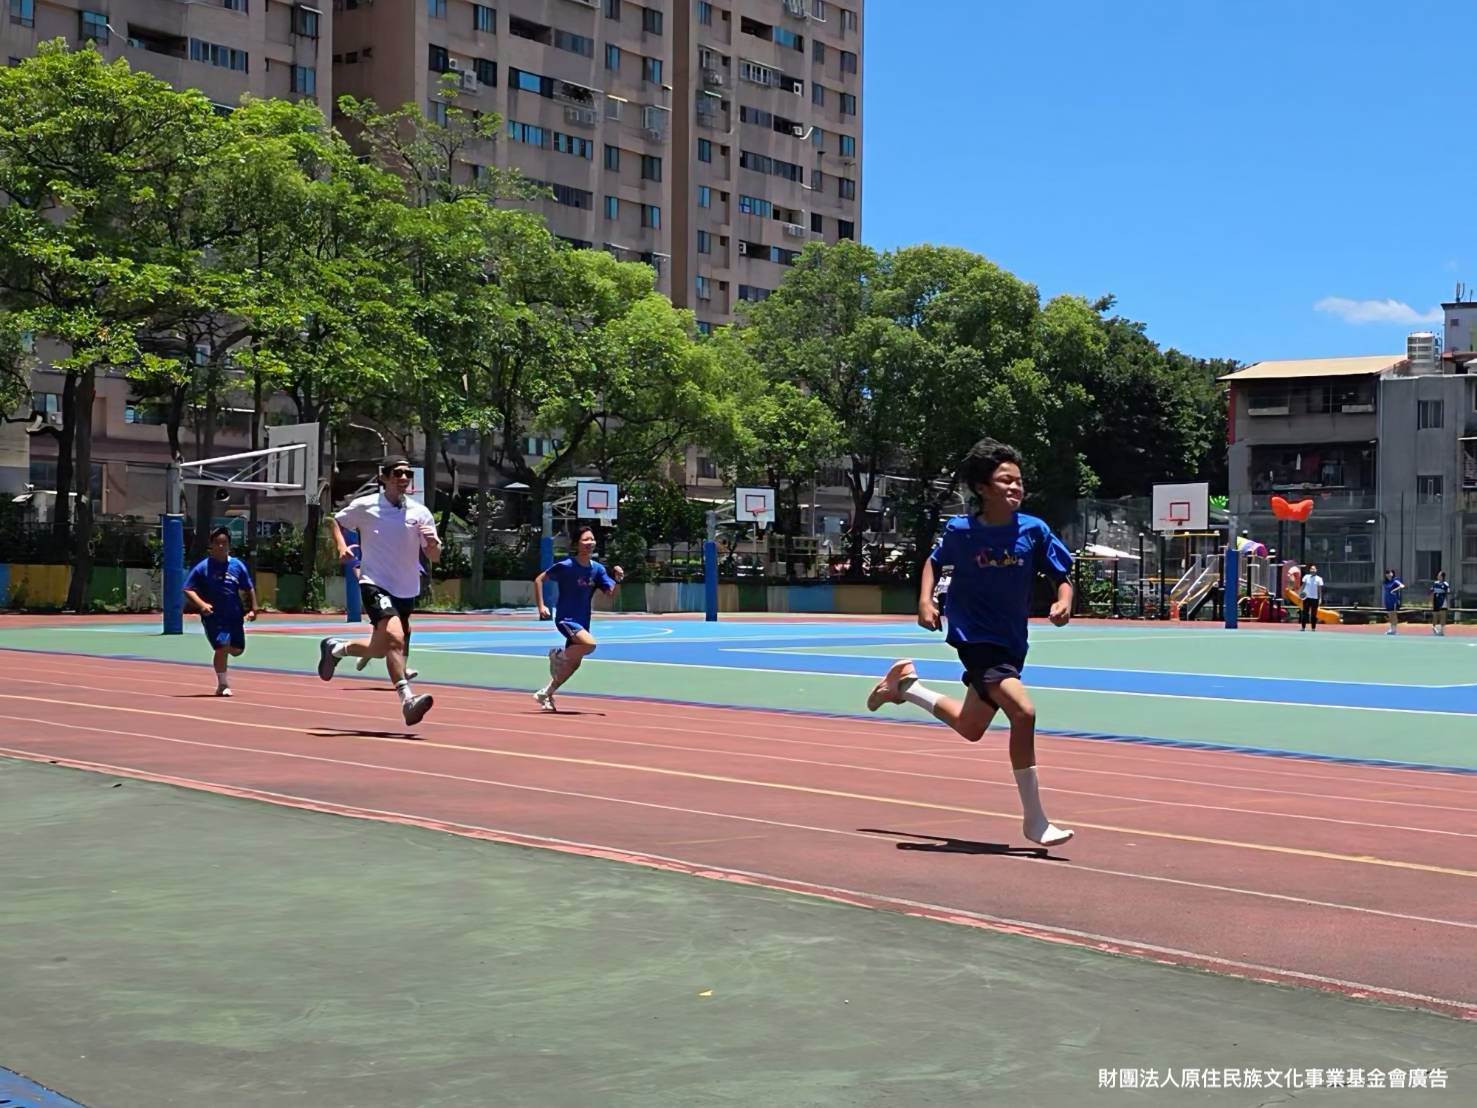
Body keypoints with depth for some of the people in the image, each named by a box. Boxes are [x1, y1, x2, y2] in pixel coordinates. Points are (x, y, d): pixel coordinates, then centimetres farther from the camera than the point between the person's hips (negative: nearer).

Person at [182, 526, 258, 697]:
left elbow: (249, 589, 14)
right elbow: (188, 590, -4)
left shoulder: (238, 565, 6)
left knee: (237, 650, 9)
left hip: (235, 616, 4)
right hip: (213, 617, -4)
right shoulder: (203, 567, -4)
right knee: (222, 648, -16)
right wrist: (201, 604, -20)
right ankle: (223, 685, 0)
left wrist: (253, 609, 5)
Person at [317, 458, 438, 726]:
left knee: (381, 649, 15)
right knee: (394, 637, -27)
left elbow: (434, 558, 1)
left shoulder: (419, 512, 1)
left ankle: (335, 648, 43)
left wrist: (433, 543, -22)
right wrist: (342, 546, -3)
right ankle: (407, 699, -29)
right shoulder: (364, 506, -3)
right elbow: (337, 521, 16)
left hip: (406, 591, 5)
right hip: (374, 584, -5)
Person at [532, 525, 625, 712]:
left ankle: (545, 694, 27)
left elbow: (610, 592, -3)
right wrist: (541, 606, -11)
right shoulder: (566, 566, -13)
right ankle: (558, 655, -3)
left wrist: (618, 579, -22)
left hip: (582, 622, 7)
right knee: (590, 644, -29)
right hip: (565, 618, -7)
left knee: (574, 663, 10)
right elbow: (539, 580, -5)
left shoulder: (597, 569, 2)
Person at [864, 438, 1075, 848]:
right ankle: (1034, 820, -14)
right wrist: (925, 601, -5)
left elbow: (1062, 576, -1)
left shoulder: (1034, 530, -7)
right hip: (975, 638, -5)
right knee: (1023, 711, -24)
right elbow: (934, 562, 10)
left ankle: (905, 684, 45)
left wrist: (1063, 602, -22)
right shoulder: (960, 530, -10)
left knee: (971, 728, 19)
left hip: (1012, 644, 5)